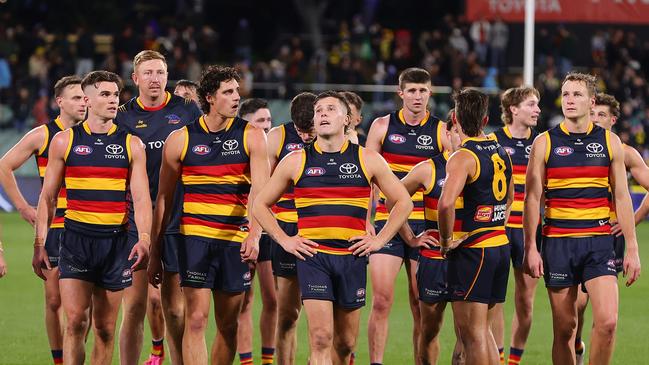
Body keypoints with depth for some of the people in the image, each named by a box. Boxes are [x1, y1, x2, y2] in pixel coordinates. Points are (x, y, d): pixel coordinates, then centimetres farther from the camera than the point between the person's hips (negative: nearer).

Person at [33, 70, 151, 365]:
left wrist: (144, 239, -16)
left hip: (116, 241, 1)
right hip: (76, 238, -1)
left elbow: (141, 197, 0)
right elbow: (48, 196, 8)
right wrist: (39, 244, 2)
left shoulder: (132, 145, 6)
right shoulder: (64, 141, 4)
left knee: (105, 329, 6)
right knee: (75, 321, -14)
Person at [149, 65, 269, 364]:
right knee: (196, 319, -12)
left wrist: (254, 235, -26)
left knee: (228, 325, 8)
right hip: (195, 236, -1)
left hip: (236, 240, 1)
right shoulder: (180, 140, 3)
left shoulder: (252, 136, 3)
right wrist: (154, 251, 9)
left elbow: (259, 190, -9)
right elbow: (164, 198, 9)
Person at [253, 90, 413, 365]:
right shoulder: (296, 162, 6)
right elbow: (261, 204, 14)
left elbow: (403, 202, 15)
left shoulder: (368, 160, 8)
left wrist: (379, 240, 6)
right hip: (312, 256, -2)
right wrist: (284, 240, 4)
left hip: (352, 257, 2)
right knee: (321, 339, -14)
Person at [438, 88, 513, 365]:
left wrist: (446, 240, -18)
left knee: (472, 334, -4)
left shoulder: (463, 157, -15)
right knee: (481, 329, 18)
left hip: (471, 249, -8)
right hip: (500, 246, 8)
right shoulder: (501, 152, 11)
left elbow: (446, 203, -32)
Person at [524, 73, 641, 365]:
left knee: (607, 321, -15)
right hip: (558, 243, 0)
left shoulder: (609, 142, 6)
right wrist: (530, 248, -4)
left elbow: (622, 198, 8)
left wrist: (632, 248, 4)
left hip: (599, 242, 0)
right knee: (565, 327, 3)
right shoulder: (544, 143, 2)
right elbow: (532, 198, 3)